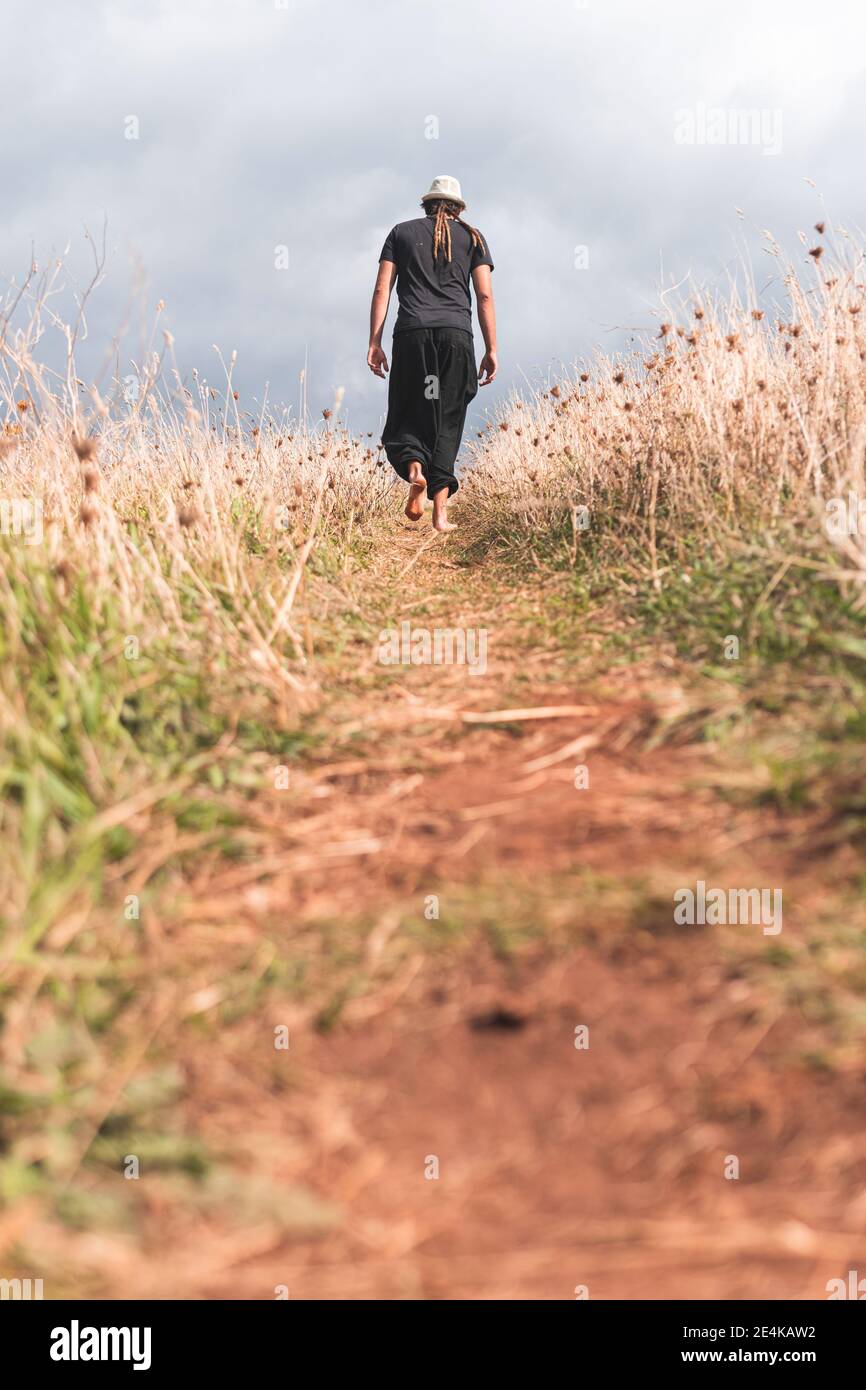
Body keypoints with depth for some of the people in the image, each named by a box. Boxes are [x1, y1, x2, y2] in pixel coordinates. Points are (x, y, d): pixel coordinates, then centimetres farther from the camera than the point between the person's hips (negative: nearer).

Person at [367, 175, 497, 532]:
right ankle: (440, 511, -4)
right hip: (457, 332, 0)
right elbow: (485, 295, 7)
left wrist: (374, 343, 4)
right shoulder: (472, 236, 18)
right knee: (447, 420, 3)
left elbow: (382, 289, 7)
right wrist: (491, 350, 5)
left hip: (412, 332, 0)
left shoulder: (401, 232, 18)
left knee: (407, 414, 8)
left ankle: (413, 467, -24)